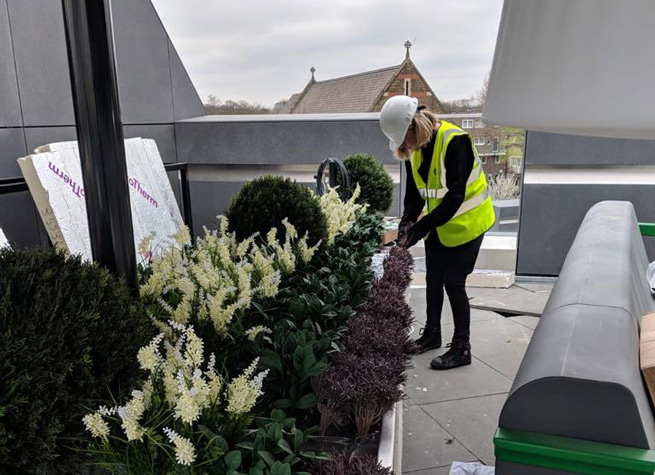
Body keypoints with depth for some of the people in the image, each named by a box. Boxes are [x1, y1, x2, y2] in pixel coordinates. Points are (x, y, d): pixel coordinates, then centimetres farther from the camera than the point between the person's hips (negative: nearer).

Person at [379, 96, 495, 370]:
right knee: (433, 279, 15)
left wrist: (421, 227, -30)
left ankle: (462, 349, 12)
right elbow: (414, 192, 5)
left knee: (453, 283, -3)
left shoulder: (454, 141, -26)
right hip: (437, 224, 7)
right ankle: (432, 334, 34)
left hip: (465, 223, -7)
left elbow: (455, 196, -29)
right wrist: (407, 221, -12)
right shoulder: (413, 149, -2)